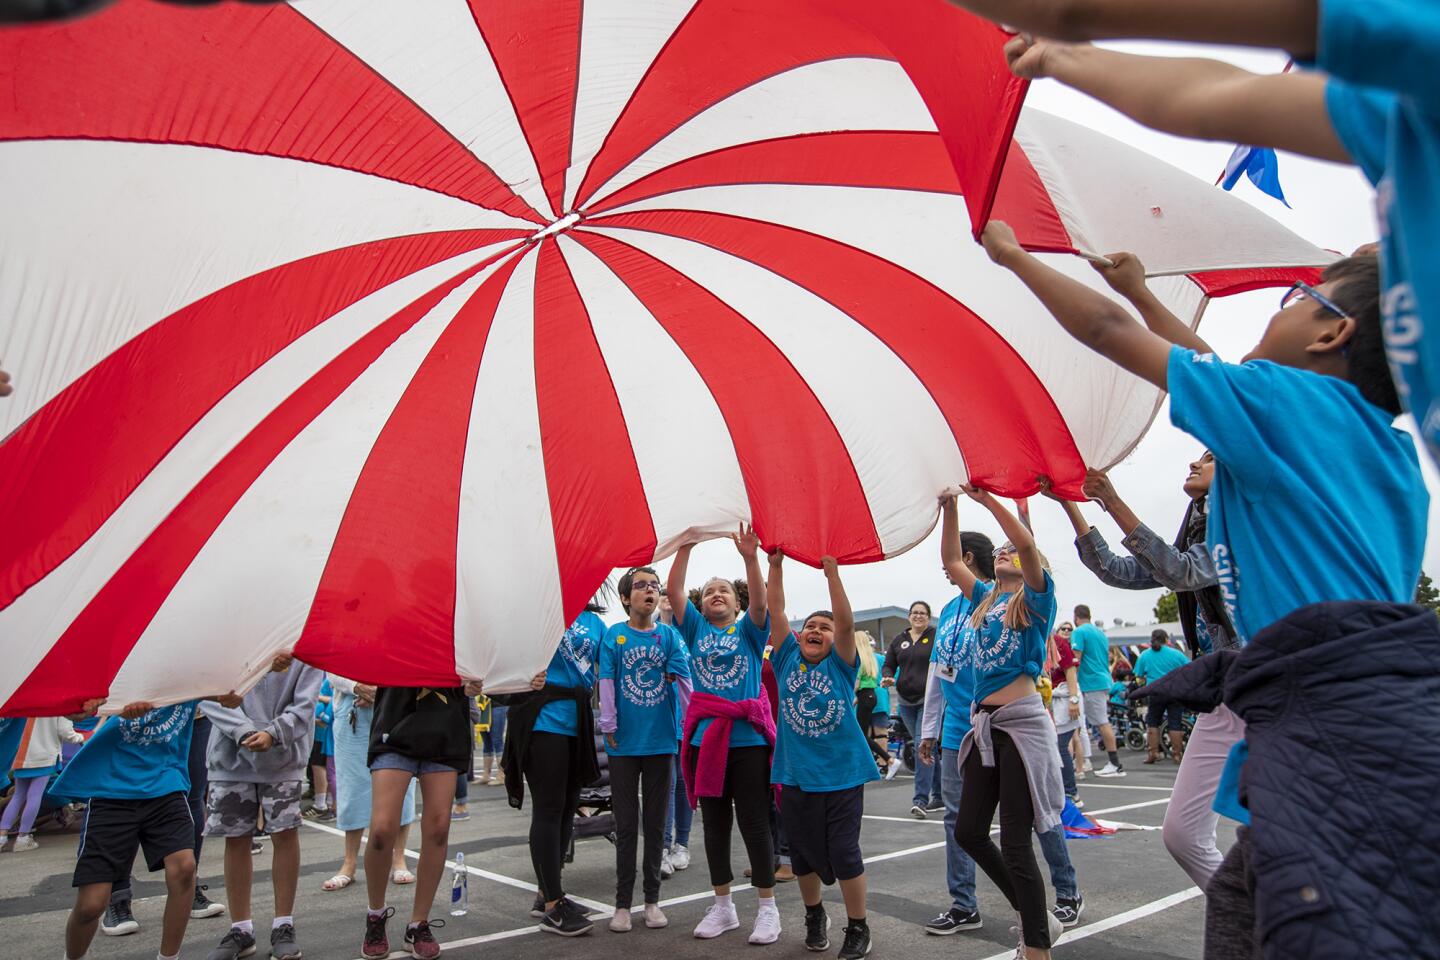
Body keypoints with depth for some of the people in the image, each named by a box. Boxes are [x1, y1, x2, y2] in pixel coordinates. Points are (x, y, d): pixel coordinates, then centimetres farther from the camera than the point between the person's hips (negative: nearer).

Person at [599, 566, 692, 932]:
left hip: (661, 739, 1)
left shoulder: (669, 635, 1)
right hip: (625, 741, -1)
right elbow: (607, 682, -5)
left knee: (655, 822, 11)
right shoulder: (613, 636, -3)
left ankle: (652, 899, 23)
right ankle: (623, 902, 19)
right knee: (626, 823, 8)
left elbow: (683, 679, -5)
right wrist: (608, 726, -8)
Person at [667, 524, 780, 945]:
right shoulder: (697, 630, 10)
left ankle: (768, 908, 16)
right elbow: (673, 592, -2)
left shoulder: (749, 630, 5)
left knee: (754, 823, 3)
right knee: (715, 825, 12)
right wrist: (686, 546, -10)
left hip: (748, 738, -3)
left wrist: (750, 558, -28)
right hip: (706, 739, 3)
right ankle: (722, 906, 26)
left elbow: (760, 602, -15)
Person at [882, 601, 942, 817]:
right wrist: (887, 677, -6)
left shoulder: (937, 637, -1)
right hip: (906, 701, 5)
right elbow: (888, 665, 15)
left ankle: (920, 799, -13)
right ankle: (939, 796, 24)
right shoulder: (899, 640, 12)